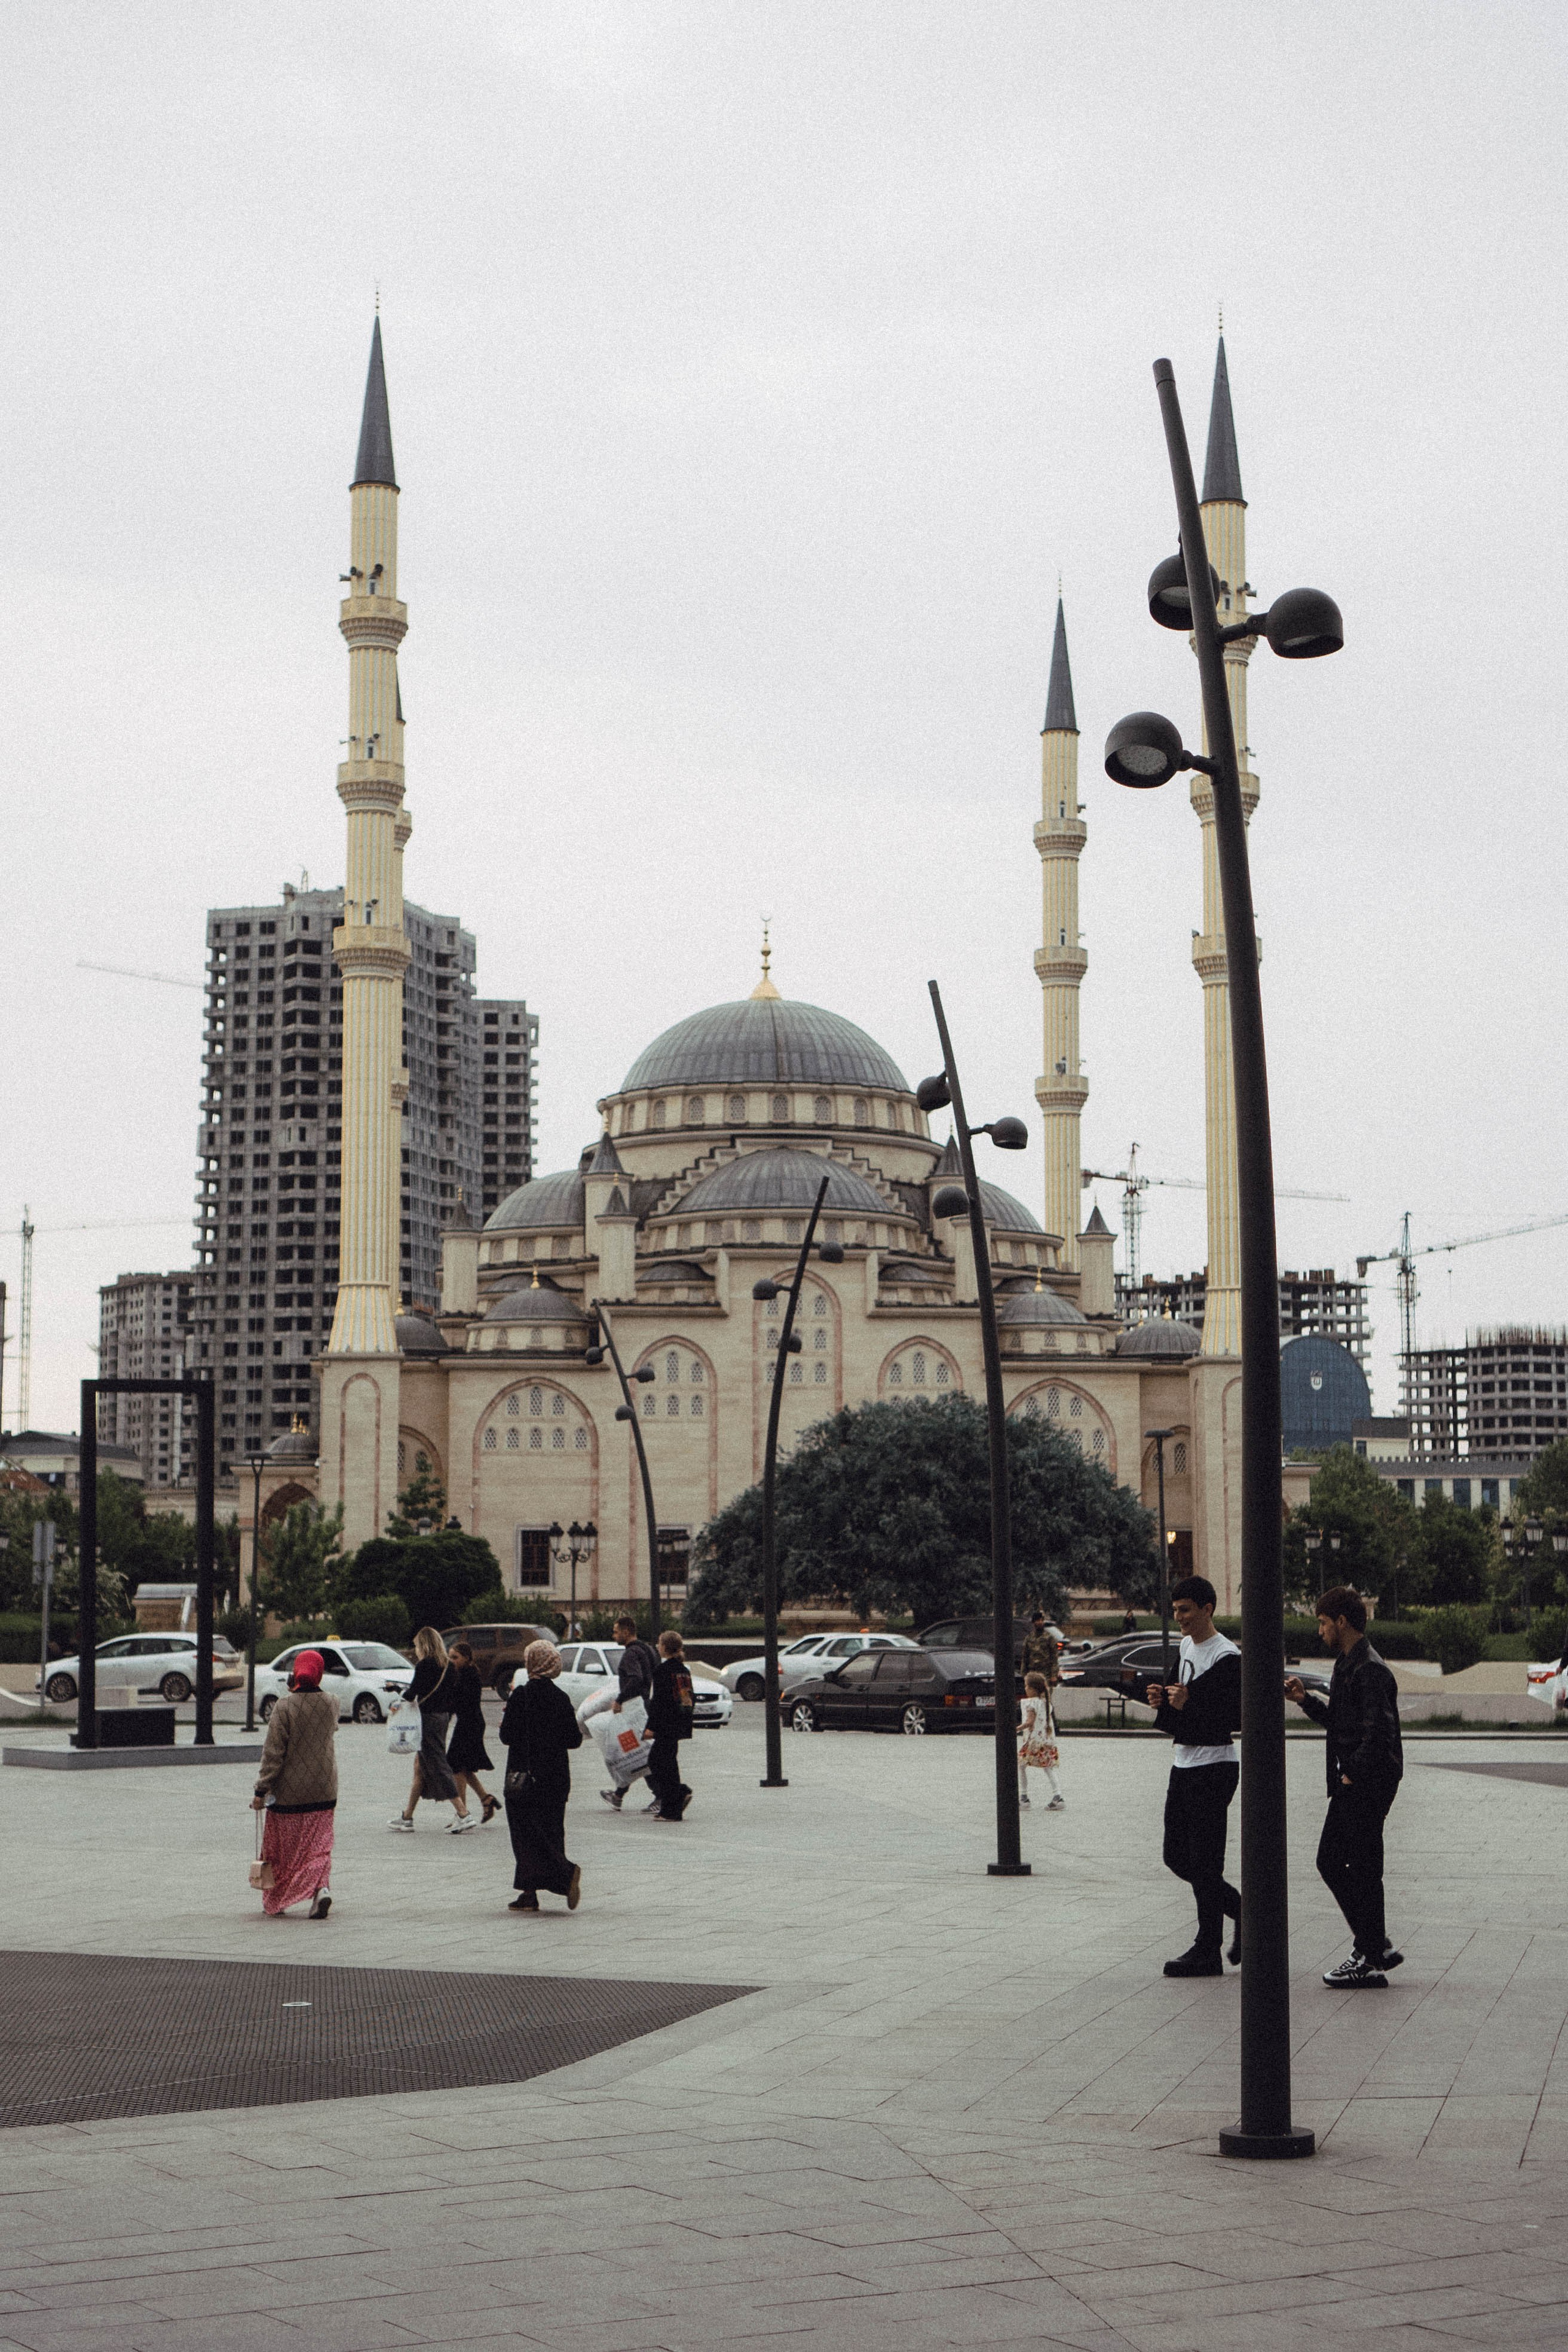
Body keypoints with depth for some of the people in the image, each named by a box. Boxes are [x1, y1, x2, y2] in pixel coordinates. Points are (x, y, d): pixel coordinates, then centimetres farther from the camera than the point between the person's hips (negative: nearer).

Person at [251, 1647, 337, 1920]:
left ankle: (275, 1902, 20)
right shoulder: (330, 1705, -2)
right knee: (319, 1845, 7)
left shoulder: (285, 1706, -15)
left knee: (282, 1848, 11)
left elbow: (273, 1753, -15)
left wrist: (262, 1790, -11)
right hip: (324, 1791, 3)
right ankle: (321, 1887, -17)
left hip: (289, 1792, -3)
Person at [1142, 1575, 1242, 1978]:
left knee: (1204, 1862, -6)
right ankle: (1243, 1913, 26)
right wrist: (1162, 1701, 1)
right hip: (1184, 1763, 9)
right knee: (1177, 1857, 12)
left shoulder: (1227, 1657, -14)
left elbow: (1235, 1719, -20)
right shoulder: (1185, 1647, 14)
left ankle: (1207, 1952, 1)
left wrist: (1189, 1704, -28)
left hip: (1214, 1767, -9)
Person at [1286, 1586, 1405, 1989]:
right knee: (1330, 1862, 14)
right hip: (1351, 1786, 11)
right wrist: (1305, 1700, 12)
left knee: (1363, 1869, -4)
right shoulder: (1348, 1665, 15)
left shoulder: (1369, 1670, -18)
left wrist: (1353, 1774, -18)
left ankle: (1370, 1963, 3)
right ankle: (1376, 1946, 20)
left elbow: (1379, 1732, -25)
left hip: (1369, 1785, -11)